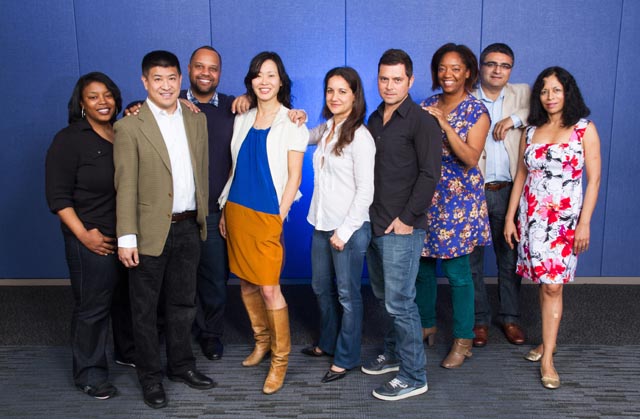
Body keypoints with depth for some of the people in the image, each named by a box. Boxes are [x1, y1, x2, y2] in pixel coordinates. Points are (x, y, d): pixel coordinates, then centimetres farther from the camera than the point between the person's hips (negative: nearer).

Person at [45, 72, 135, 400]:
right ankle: (89, 373, 23)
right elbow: (58, 196, -10)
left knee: (128, 298, 18)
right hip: (94, 241, -5)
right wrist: (83, 235, -17)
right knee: (93, 307, 5)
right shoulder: (69, 140, -8)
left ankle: (128, 351, 40)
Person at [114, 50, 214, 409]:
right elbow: (125, 186, -11)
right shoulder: (130, 127, -8)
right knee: (146, 308, 10)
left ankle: (181, 365, 34)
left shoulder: (197, 120, 7)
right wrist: (126, 237, -14)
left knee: (183, 302, 17)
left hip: (188, 228, 5)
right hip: (151, 231, -4)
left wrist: (203, 215, 10)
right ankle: (151, 375, 26)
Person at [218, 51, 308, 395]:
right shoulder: (242, 120, 11)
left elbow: (294, 177, -6)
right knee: (246, 281, 12)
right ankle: (262, 339, 34)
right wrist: (226, 211, 11)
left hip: (267, 216, -5)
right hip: (237, 211, 5)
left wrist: (280, 217, -10)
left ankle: (280, 358, 11)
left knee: (269, 289, -6)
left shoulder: (292, 123, -4)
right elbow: (236, 168, 14)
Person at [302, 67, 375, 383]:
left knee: (347, 293, 5)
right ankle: (328, 342, 41)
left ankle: (347, 357, 21)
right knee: (321, 287, 20)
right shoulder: (326, 128, 8)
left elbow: (365, 191, -16)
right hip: (322, 223, 8)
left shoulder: (359, 136, -14)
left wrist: (344, 231, -16)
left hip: (349, 227, -8)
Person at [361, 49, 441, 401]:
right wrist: (369, 214, 7)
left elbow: (429, 174, -14)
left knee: (399, 302, -3)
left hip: (402, 227, -7)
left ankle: (413, 377, 10)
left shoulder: (421, 122, -9)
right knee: (382, 296, 17)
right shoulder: (375, 118, 13)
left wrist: (407, 219, -14)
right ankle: (394, 353, 35)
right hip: (374, 223, 7)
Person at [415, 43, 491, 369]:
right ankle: (426, 325, 30)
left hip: (458, 199, -4)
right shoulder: (427, 106, 8)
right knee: (422, 265, 11)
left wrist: (444, 125, -22)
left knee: (457, 271, 1)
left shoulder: (476, 112, -4)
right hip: (424, 195, 5)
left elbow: (471, 158, -16)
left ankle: (463, 340, 16)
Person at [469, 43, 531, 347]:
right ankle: (479, 319, 24)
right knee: (472, 260, 8)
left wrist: (514, 119, -15)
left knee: (510, 259, 12)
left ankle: (510, 317, 28)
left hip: (508, 192, 2)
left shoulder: (522, 95, 7)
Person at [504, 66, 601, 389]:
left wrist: (585, 223, -9)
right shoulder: (531, 131, 9)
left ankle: (547, 358, 0)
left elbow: (594, 179, -3)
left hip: (565, 218, -3)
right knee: (543, 282, 8)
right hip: (532, 216, 3)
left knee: (552, 285, -6)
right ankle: (549, 341, 23)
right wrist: (510, 217, 8)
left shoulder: (584, 129, -1)